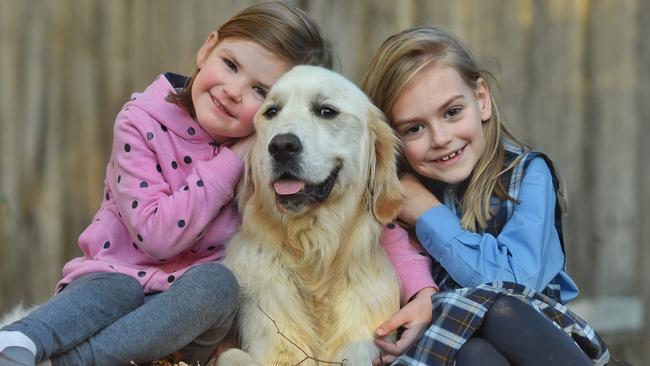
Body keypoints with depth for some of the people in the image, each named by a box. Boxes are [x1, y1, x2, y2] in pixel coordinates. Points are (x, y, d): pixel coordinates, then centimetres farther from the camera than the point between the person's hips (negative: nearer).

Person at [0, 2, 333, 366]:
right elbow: (156, 235, -21)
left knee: (219, 281, -32)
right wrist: (230, 162, -21)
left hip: (193, 296, 2)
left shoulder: (254, 147, -1)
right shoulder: (141, 124, -11)